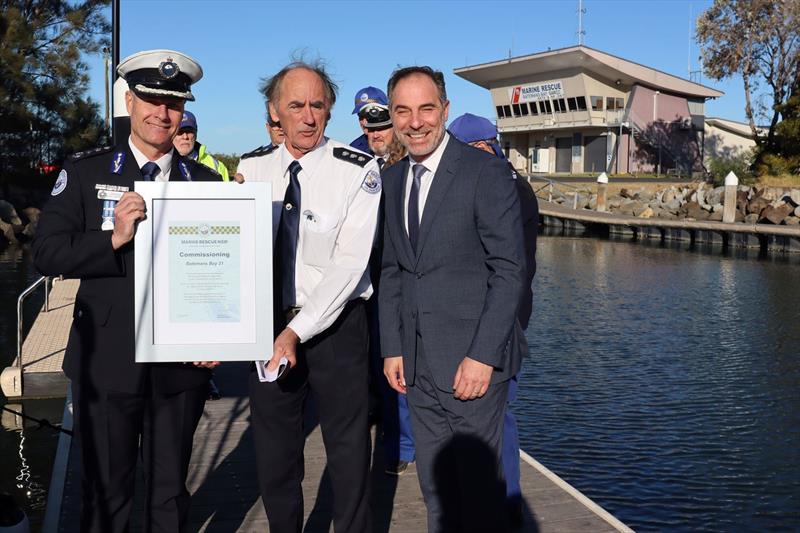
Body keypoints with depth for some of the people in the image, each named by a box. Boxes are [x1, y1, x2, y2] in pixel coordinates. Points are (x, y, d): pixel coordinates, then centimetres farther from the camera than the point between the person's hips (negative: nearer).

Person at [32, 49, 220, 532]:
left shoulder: (206, 182, 3)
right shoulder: (85, 172, 0)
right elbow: (47, 254, -5)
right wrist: (113, 239, -19)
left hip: (182, 365, 1)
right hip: (108, 362, -1)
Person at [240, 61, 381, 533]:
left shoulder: (358, 171, -11)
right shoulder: (252, 170, 3)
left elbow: (350, 262, -17)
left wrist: (298, 331, -22)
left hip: (335, 325, -4)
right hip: (268, 323, 4)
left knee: (349, 449, 8)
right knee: (274, 450, 15)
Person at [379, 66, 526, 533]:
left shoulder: (487, 173, -9)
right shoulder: (392, 180, 11)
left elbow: (509, 271, -12)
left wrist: (483, 356, -17)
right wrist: (393, 349, 8)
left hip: (472, 359, -6)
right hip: (417, 363, 6)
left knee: (478, 486, 2)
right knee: (435, 486, 13)